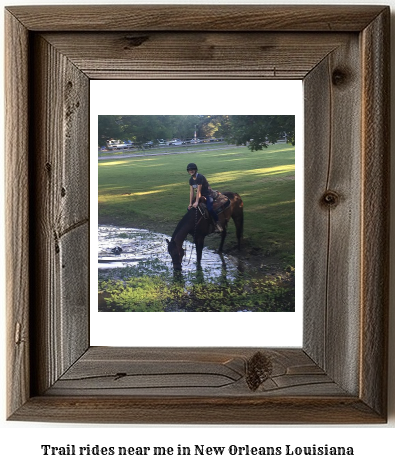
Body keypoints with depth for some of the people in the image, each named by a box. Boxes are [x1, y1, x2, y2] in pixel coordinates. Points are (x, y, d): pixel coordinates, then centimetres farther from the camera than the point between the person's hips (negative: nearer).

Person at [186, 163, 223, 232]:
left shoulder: (200, 177, -21)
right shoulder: (191, 179, 3)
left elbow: (198, 190, -25)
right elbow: (191, 191, 0)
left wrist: (196, 202, -28)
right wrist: (190, 203, -7)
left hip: (208, 195, -8)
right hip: (200, 195, 8)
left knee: (209, 208, -32)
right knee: (189, 208, 0)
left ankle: (216, 223, -14)